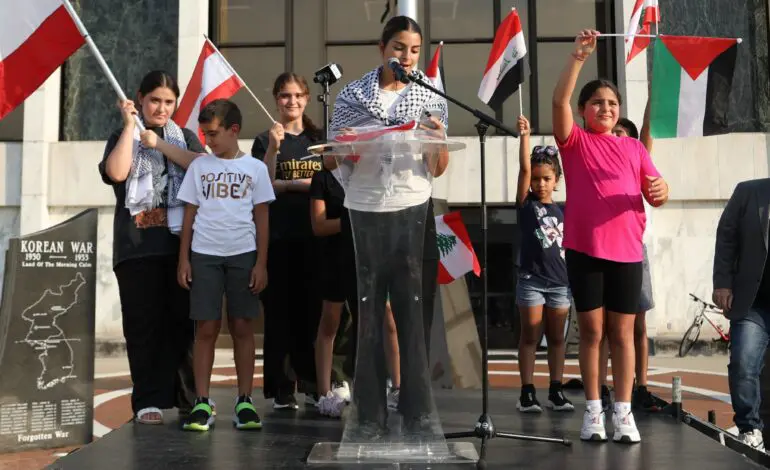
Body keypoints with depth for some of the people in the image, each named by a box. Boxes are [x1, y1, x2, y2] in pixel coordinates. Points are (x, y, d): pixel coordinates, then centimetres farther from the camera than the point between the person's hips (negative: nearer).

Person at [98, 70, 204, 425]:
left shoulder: (185, 137, 17)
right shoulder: (123, 137, 11)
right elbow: (116, 172, -10)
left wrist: (160, 144, -7)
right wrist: (129, 126, -4)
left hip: (180, 243, 2)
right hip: (137, 246, -1)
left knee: (183, 320, 2)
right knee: (143, 323, -3)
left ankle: (188, 396, 12)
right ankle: (148, 401, 2)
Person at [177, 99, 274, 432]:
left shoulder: (255, 168, 4)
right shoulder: (199, 166, 8)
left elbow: (261, 218, 5)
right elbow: (189, 215, 9)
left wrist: (261, 263, -1)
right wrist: (183, 259, 2)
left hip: (243, 255, -1)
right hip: (204, 255, 1)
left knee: (242, 327, 3)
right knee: (206, 329, 0)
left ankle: (244, 402, 10)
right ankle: (202, 403, 6)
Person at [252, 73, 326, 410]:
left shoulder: (319, 138, 14)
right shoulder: (265, 140, 6)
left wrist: (285, 184, -5)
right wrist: (273, 147, -16)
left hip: (313, 235, 2)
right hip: (278, 236, -2)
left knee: (312, 309, 3)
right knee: (280, 311, -1)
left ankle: (311, 382, 13)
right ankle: (281, 388, 5)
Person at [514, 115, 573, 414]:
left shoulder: (562, 213, 9)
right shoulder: (526, 204, 0)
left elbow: (567, 249, 12)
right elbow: (524, 168, -12)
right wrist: (525, 135, -16)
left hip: (560, 282, 3)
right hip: (531, 280, -3)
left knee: (556, 338, 8)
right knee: (530, 337, 1)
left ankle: (556, 392, 15)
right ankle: (527, 392, 5)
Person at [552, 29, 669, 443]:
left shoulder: (633, 148, 12)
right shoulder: (574, 141, 5)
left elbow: (656, 195, 9)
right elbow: (559, 101, -12)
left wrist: (660, 190, -15)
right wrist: (578, 55, -19)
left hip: (627, 250, 2)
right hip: (584, 249, -2)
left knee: (622, 332, 4)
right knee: (591, 330, 3)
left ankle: (623, 412, 9)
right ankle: (593, 410, 10)